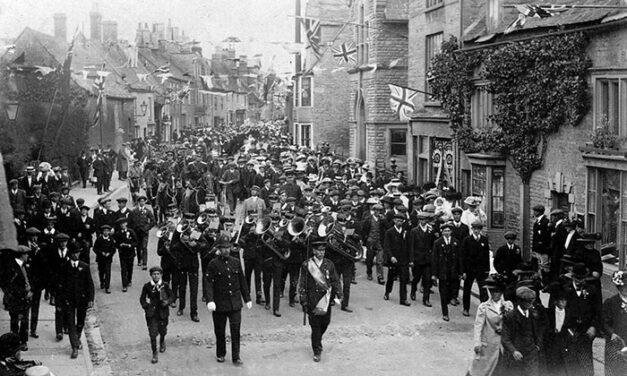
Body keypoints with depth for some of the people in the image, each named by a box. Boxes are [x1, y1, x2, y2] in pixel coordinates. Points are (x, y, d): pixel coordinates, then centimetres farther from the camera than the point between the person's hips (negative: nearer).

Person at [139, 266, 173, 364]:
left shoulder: (165, 285, -6)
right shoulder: (147, 286, -6)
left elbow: (172, 296, 3)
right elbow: (142, 299, 6)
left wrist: (168, 302, -16)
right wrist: (146, 306, -9)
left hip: (163, 312, 1)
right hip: (151, 313, -1)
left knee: (162, 331, 15)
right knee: (152, 333, -6)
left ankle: (162, 341, 51)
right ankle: (155, 353, 5)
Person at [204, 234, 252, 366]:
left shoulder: (236, 263, 8)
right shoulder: (213, 264, -4)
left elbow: (242, 282, 14)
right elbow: (209, 284, -10)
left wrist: (247, 299, 14)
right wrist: (209, 301, -22)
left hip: (235, 303, 2)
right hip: (219, 304, -2)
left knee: (236, 331, -2)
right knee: (220, 331, 10)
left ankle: (236, 357, 5)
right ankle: (220, 354, 28)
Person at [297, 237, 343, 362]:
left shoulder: (329, 264, 6)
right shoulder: (306, 265, -4)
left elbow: (335, 281, 9)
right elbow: (302, 285, -2)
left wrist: (338, 295, -3)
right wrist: (304, 302, -6)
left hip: (326, 299, 3)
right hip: (313, 300, -3)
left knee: (325, 323, 10)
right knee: (315, 326, -2)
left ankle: (317, 340, 39)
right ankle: (317, 351, 7)